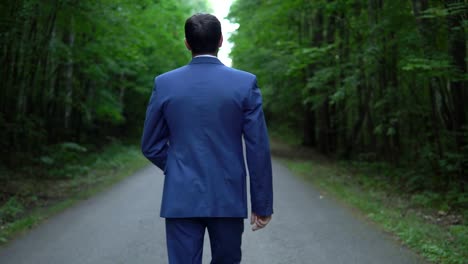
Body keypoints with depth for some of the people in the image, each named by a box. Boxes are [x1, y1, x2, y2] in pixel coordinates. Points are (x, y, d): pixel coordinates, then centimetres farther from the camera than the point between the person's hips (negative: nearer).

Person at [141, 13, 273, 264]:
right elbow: (258, 149, -7)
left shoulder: (164, 83, -2)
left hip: (180, 198, 0)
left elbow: (151, 146, 3)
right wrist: (262, 204, 0)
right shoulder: (245, 83, -6)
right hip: (228, 198, 0)